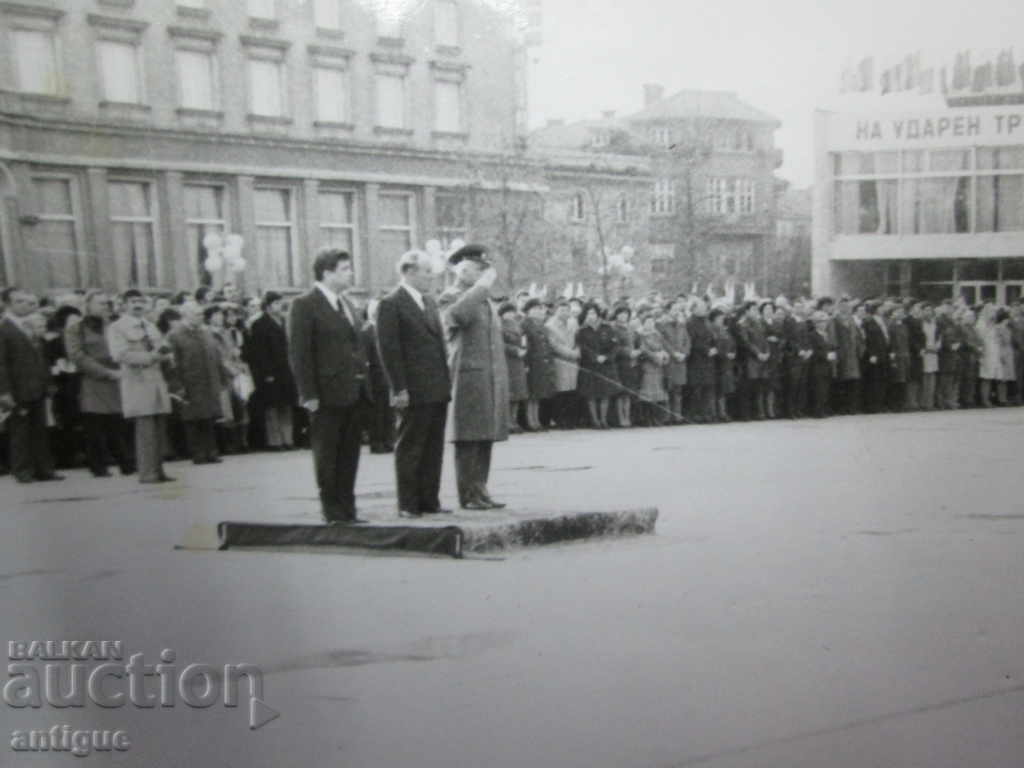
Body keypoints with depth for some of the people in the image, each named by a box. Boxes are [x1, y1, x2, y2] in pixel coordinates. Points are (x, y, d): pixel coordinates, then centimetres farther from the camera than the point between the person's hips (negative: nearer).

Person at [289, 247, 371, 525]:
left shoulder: (347, 304, 16)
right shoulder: (305, 305, -8)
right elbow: (299, 353, -12)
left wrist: (365, 383, 11)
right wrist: (308, 394, -17)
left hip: (353, 393, 7)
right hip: (327, 395, -7)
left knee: (350, 455, 12)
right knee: (327, 457, 3)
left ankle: (347, 510, 20)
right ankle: (332, 512, 11)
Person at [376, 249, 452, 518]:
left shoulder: (430, 301, 16)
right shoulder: (391, 304, -8)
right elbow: (388, 350, -13)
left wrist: (446, 380, 13)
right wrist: (399, 389, -16)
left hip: (438, 390, 8)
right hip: (413, 392, -8)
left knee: (434, 448, 11)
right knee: (409, 448, 1)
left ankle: (430, 501, 18)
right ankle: (408, 504, 8)